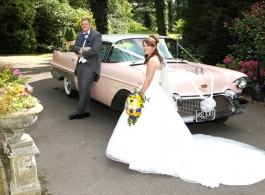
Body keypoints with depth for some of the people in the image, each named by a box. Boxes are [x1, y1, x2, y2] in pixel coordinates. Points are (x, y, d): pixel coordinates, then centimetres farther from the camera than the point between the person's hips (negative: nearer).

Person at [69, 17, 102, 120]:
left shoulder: (96, 35, -7)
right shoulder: (79, 35, 15)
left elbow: (95, 50, -18)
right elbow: (74, 48, 5)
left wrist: (82, 54, -8)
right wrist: (82, 49, -16)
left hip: (90, 66, -7)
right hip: (80, 65, 7)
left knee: (84, 88, -10)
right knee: (82, 90, 7)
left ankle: (80, 111, -1)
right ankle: (86, 111, 14)